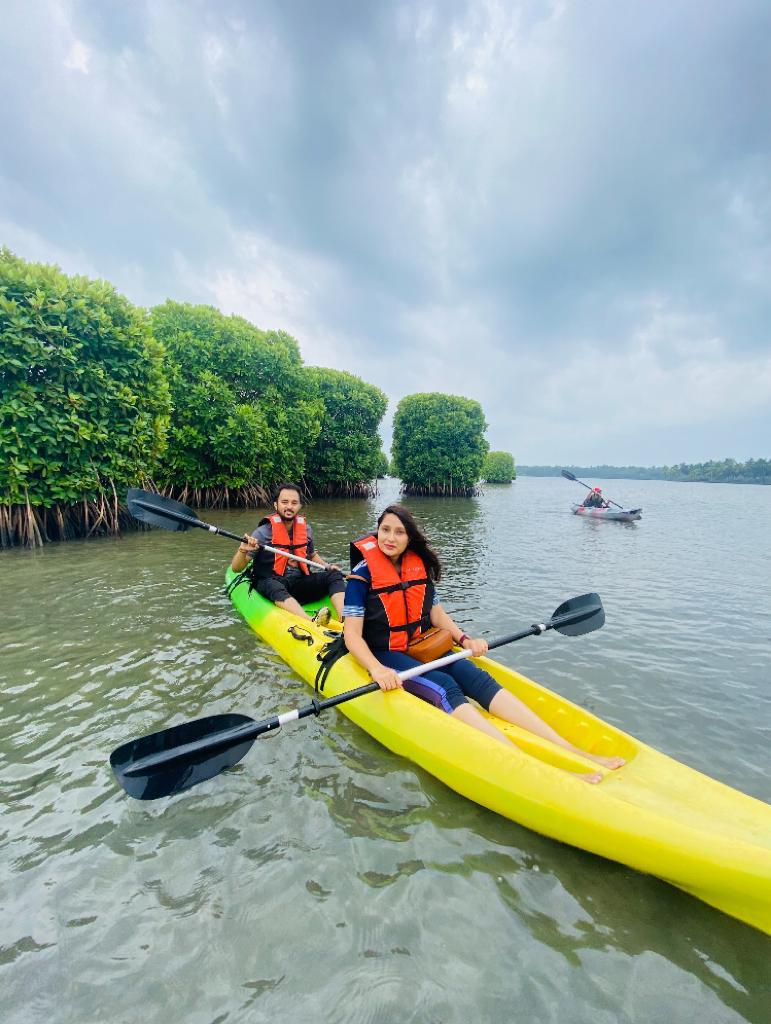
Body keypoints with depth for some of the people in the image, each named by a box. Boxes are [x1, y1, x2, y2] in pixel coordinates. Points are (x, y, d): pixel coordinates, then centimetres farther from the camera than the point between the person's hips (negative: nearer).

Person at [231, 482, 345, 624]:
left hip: (300, 583, 5)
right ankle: (312, 623, -61)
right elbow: (236, 569, -9)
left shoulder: (305, 528, 4)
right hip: (269, 584, -4)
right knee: (274, 586, -37)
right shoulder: (264, 531, -9)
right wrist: (242, 550, -29)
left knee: (334, 575, -16)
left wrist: (327, 565, 6)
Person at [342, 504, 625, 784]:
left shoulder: (420, 567, 4)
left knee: (478, 679, -19)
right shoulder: (363, 574, -11)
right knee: (444, 687, -30)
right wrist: (377, 670, -31)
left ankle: (570, 751, -25)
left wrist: (464, 640, -6)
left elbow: (437, 616, 11)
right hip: (385, 655, -4)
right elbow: (352, 635, -15)